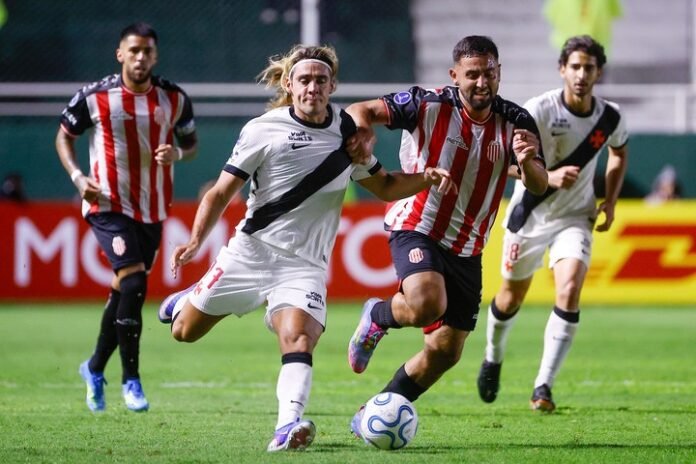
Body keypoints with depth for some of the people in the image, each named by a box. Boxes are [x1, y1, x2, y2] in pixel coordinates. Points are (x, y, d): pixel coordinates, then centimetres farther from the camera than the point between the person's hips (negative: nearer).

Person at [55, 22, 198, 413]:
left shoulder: (174, 98, 0)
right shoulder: (95, 97, -8)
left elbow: (192, 143, 11)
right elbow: (64, 136, 6)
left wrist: (178, 153, -12)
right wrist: (78, 177, -10)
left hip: (153, 210, 4)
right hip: (109, 206, -4)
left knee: (124, 291, 12)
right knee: (134, 283, -19)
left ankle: (95, 369, 32)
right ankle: (131, 379, -8)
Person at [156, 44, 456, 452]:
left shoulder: (347, 132, 6)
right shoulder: (264, 130, -5)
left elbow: (385, 187, 19)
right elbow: (222, 193, -3)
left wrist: (426, 178, 0)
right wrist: (196, 241, -18)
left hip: (305, 265, 1)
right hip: (251, 250, -1)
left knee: (299, 342, -26)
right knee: (184, 331, 11)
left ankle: (288, 426, -40)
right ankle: (188, 300, 46)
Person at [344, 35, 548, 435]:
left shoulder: (516, 122, -4)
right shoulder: (429, 105, -14)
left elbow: (538, 187, -8)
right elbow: (361, 113, -14)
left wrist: (527, 161, -30)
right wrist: (362, 135, -37)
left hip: (467, 248, 5)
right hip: (417, 227, -5)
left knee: (445, 351, 5)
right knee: (427, 305, -33)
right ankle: (377, 317, 3)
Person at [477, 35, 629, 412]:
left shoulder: (610, 118, -8)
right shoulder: (539, 110, -19)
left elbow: (619, 154, 15)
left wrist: (610, 201, 2)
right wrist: (549, 177, -41)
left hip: (575, 217, 1)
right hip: (530, 213, -1)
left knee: (570, 290, -20)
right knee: (513, 294, 13)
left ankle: (543, 386, -15)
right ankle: (493, 359, 45)